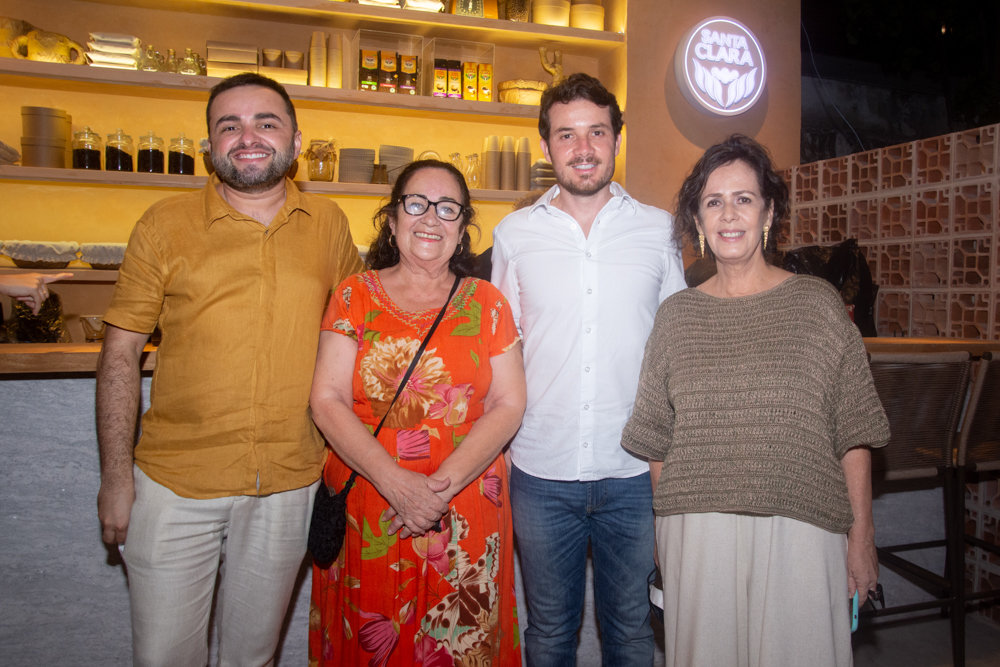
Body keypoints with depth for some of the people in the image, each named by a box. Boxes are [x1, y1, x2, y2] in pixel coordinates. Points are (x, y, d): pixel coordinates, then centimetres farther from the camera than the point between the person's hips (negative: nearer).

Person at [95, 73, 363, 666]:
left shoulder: (329, 224, 2)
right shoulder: (165, 225, -4)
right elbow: (121, 353, -1)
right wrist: (116, 475, -4)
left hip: (289, 484, 2)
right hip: (175, 484, -1)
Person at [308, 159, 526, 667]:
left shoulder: (486, 303, 4)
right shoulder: (355, 295, 3)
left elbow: (509, 405, -2)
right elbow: (327, 400, -4)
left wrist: (443, 485, -14)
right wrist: (396, 482, -16)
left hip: (466, 517, 1)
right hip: (365, 513, 0)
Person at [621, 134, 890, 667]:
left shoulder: (818, 304, 1)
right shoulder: (676, 315, 5)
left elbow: (853, 433, 2)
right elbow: (658, 440, 9)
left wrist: (862, 536, 0)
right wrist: (663, 531, 9)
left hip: (799, 529, -1)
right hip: (696, 534, 1)